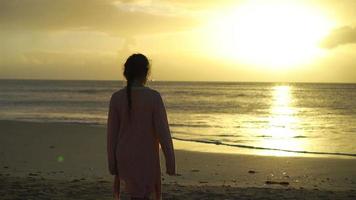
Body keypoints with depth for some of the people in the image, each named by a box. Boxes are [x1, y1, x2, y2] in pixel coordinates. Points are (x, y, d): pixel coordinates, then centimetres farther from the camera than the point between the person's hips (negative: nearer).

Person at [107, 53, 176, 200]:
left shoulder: (116, 97, -5)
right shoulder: (153, 97, -14)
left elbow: (112, 134, -1)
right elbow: (163, 132, -14)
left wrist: (112, 163, 8)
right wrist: (170, 161, -7)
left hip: (124, 157, 4)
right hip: (147, 158, -4)